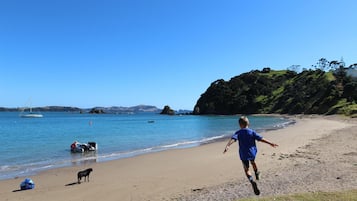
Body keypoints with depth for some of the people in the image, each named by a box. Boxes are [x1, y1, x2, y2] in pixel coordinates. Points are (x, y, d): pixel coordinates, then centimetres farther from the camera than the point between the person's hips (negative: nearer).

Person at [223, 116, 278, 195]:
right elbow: (261, 138, -7)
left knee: (246, 169, 4)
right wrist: (270, 143, -1)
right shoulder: (252, 132, -4)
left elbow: (233, 139, -25)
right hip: (252, 152, 3)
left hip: (243, 154, -3)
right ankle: (257, 174, 55)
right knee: (253, 162, 33)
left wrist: (227, 146, -39)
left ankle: (252, 181, -21)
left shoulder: (238, 132, -8)